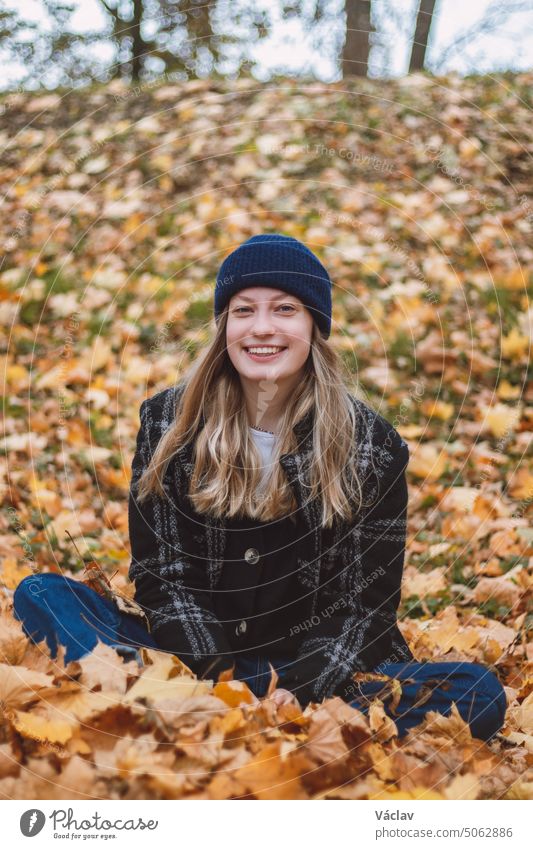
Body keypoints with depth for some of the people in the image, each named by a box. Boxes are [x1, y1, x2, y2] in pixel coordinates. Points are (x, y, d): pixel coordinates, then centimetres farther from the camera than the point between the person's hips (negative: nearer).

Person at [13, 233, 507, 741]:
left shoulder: (371, 445, -4)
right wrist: (218, 679, -19)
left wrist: (300, 690, -22)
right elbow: (159, 573, -4)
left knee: (480, 694, -26)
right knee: (41, 595, -16)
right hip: (196, 664, 1)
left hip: (318, 676, 0)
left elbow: (366, 602, -5)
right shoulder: (168, 421, -1)